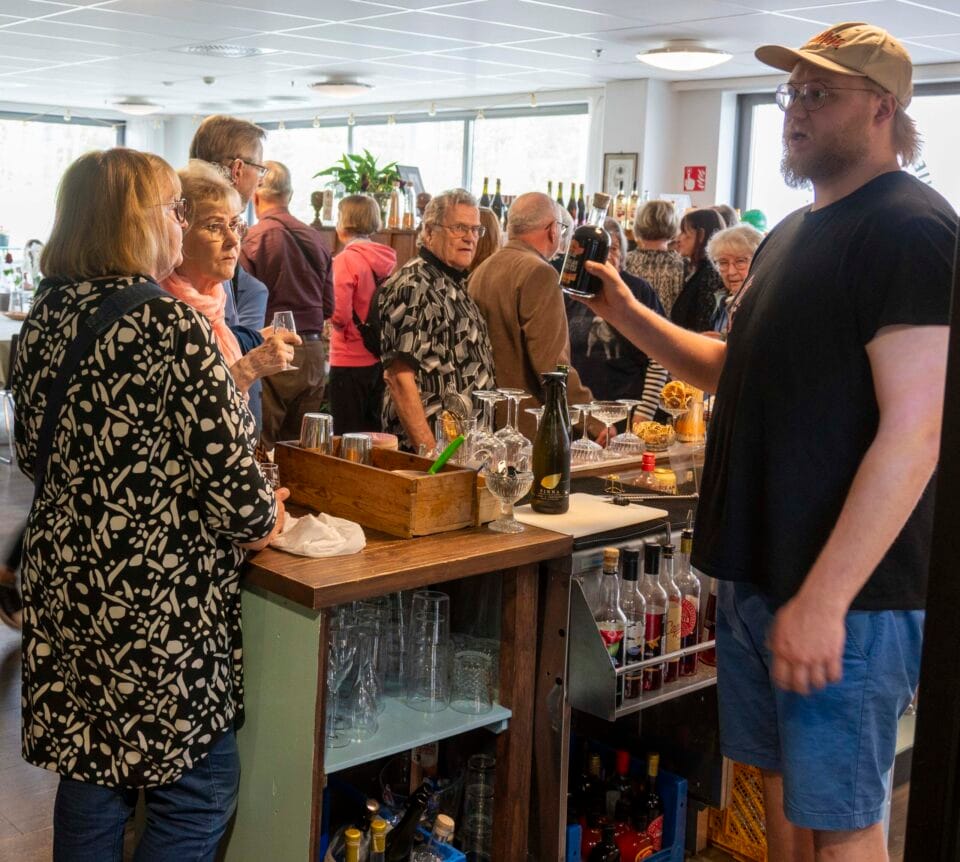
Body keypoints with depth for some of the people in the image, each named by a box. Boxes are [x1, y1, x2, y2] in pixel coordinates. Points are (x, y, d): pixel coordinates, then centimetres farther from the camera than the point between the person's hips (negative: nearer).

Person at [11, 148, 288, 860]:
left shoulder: (47, 315, 4)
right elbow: (229, 472, -21)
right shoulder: (172, 326, -19)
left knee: (91, 772, 21)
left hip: (65, 580, 8)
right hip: (160, 602, -8)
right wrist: (263, 517, -1)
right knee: (199, 784, 9)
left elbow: (32, 451, 13)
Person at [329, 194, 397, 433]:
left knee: (348, 436, 2)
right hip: (380, 360, 6)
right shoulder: (387, 259, 3)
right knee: (373, 432, 15)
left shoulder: (346, 260, -15)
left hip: (351, 362, -6)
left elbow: (339, 315, -17)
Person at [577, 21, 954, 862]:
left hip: (846, 591, -8)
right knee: (781, 780, 18)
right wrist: (631, 317, 8)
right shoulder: (793, 234, 13)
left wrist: (822, 600, -24)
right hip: (760, 571, 8)